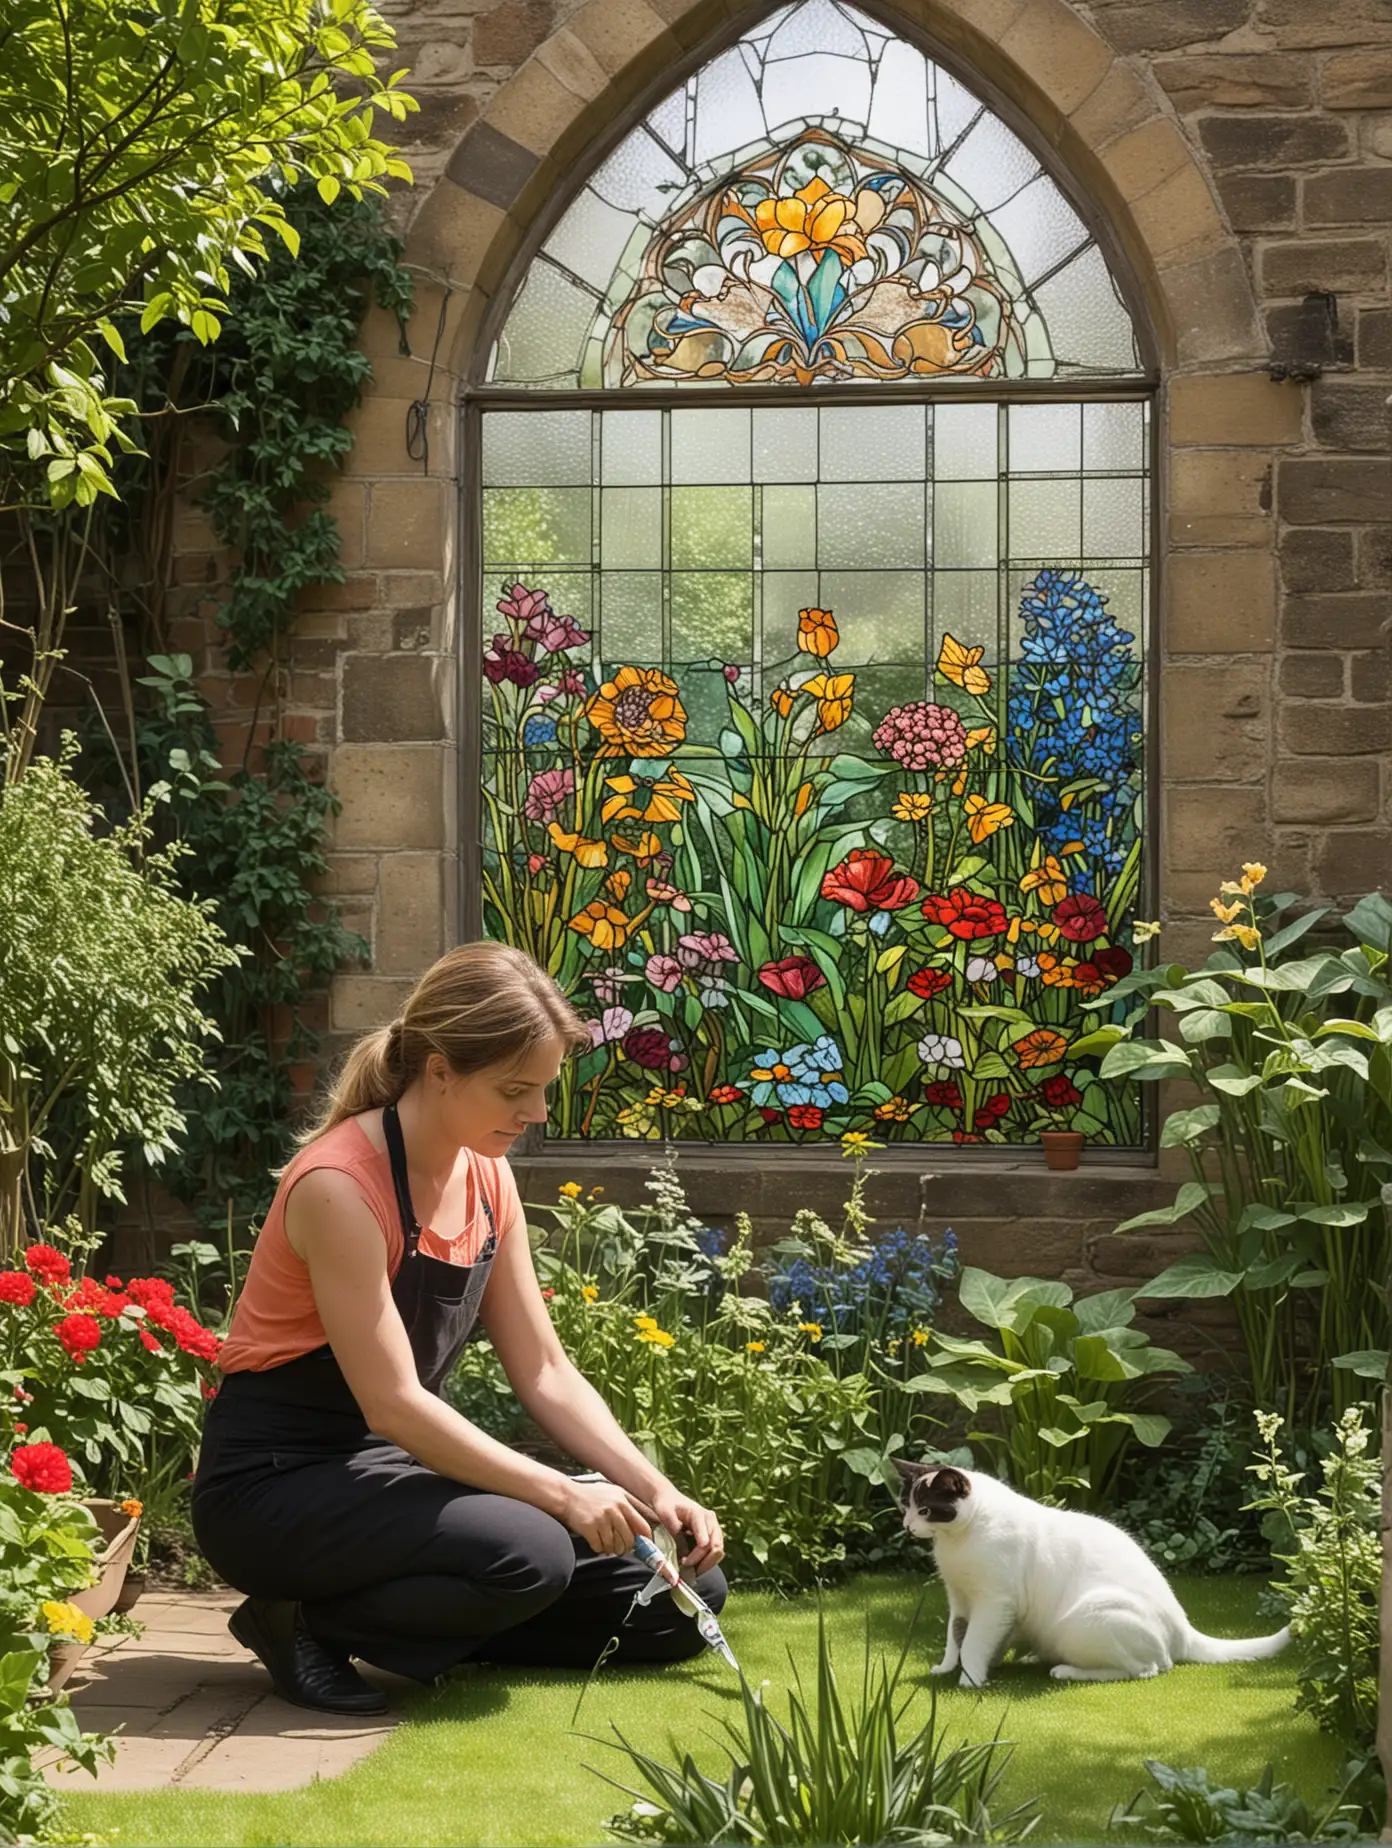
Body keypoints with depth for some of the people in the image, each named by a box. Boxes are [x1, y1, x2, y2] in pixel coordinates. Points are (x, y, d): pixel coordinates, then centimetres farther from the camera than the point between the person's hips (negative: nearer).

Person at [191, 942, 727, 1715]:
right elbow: (392, 1403, -25)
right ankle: (308, 1623, -11)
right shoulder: (340, 1186, -22)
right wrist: (562, 1493, -26)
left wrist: (658, 1494, -8)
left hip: (391, 1472, 8)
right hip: (276, 1480, -8)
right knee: (528, 1555, -34)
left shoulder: (486, 1178, 4)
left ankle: (411, 1624, 6)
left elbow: (545, 1374, 5)